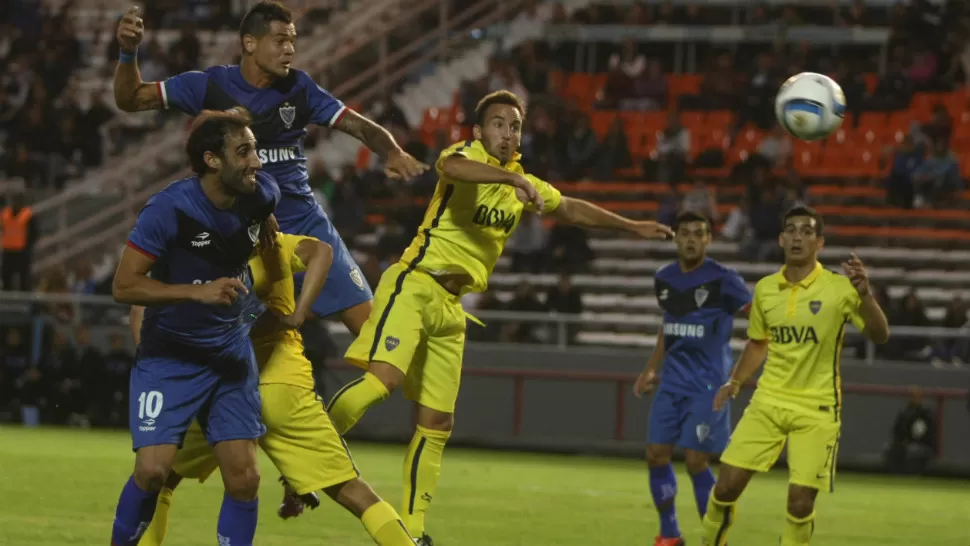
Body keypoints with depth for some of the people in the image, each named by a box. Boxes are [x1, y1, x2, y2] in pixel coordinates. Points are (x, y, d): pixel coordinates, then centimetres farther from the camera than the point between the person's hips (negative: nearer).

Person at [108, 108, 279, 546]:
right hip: (168, 357, -4)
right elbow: (124, 285, -22)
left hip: (230, 355, 5)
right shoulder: (170, 209, -22)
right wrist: (199, 292, -31)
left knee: (244, 478, -5)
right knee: (153, 470, -15)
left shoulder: (261, 195, -7)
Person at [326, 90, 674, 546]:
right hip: (414, 285, -7)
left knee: (437, 423, 6)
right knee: (382, 378, -29)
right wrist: (513, 178, -47)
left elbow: (570, 209, 33)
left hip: (450, 304, 7)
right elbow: (452, 167, -33)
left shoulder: (521, 183, 16)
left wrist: (632, 227, 34)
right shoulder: (466, 154, -6)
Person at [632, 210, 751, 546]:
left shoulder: (722, 280, -11)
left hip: (707, 385, -6)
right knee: (656, 454, 2)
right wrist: (651, 369, 21)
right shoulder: (664, 279, 7)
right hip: (672, 381, 6)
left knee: (696, 461, -9)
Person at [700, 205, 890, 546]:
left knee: (800, 503, -9)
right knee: (726, 486, -4)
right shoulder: (765, 288, 5)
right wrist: (735, 383, 10)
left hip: (816, 409, -3)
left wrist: (864, 294, -34)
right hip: (768, 402, 4)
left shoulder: (839, 288, -9)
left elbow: (879, 336, -19)